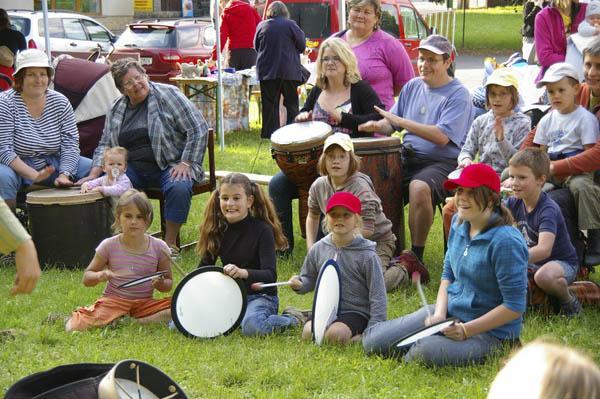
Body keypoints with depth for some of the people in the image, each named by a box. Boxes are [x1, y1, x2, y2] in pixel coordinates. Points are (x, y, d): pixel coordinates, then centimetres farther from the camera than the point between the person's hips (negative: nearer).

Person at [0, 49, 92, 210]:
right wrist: (34, 175, -32)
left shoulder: (60, 102, -2)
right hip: (17, 166, -4)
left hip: (53, 165, 4)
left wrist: (64, 175, -23)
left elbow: (70, 143, -5)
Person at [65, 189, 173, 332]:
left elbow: (168, 282, 7)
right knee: (76, 328, -28)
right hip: (113, 300, -2)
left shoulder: (158, 247, -3)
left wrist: (161, 284, -17)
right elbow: (86, 278, 4)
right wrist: (99, 276, -19)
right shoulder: (109, 246, -4)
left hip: (144, 303, 2)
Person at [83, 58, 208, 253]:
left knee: (179, 188, -36)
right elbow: (105, 145, 14)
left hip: (171, 166, -4)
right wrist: (94, 174, -2)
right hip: (134, 169, 4)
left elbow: (198, 129, -8)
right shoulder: (116, 109, 10)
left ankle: (170, 243, -20)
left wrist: (185, 164, -15)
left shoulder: (168, 95, -5)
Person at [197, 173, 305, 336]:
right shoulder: (218, 230, 4)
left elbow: (270, 275, -21)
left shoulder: (262, 230, -12)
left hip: (261, 296, -5)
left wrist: (244, 273, -41)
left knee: (252, 326, -38)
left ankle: (292, 318, -5)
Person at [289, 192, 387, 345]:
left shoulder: (367, 255, -8)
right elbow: (309, 279, 18)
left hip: (356, 312, -3)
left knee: (335, 334, -32)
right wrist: (299, 284, -7)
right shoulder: (318, 249, 5)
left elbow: (378, 297, -6)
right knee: (309, 332, -26)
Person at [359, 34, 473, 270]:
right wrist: (378, 126, -6)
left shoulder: (458, 94, -6)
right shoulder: (412, 87, 15)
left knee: (419, 187, -35)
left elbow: (442, 137, -19)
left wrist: (400, 121, -19)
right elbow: (392, 124, 19)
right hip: (408, 159, 7)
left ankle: (416, 256, -23)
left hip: (443, 162, -7)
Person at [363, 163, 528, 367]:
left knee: (427, 351, -35)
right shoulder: (459, 223, 2)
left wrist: (467, 330, -21)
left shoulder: (505, 241, -22)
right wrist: (439, 314, -4)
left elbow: (515, 306, -21)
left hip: (490, 330, -7)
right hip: (449, 312, 7)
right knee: (373, 342, -3)